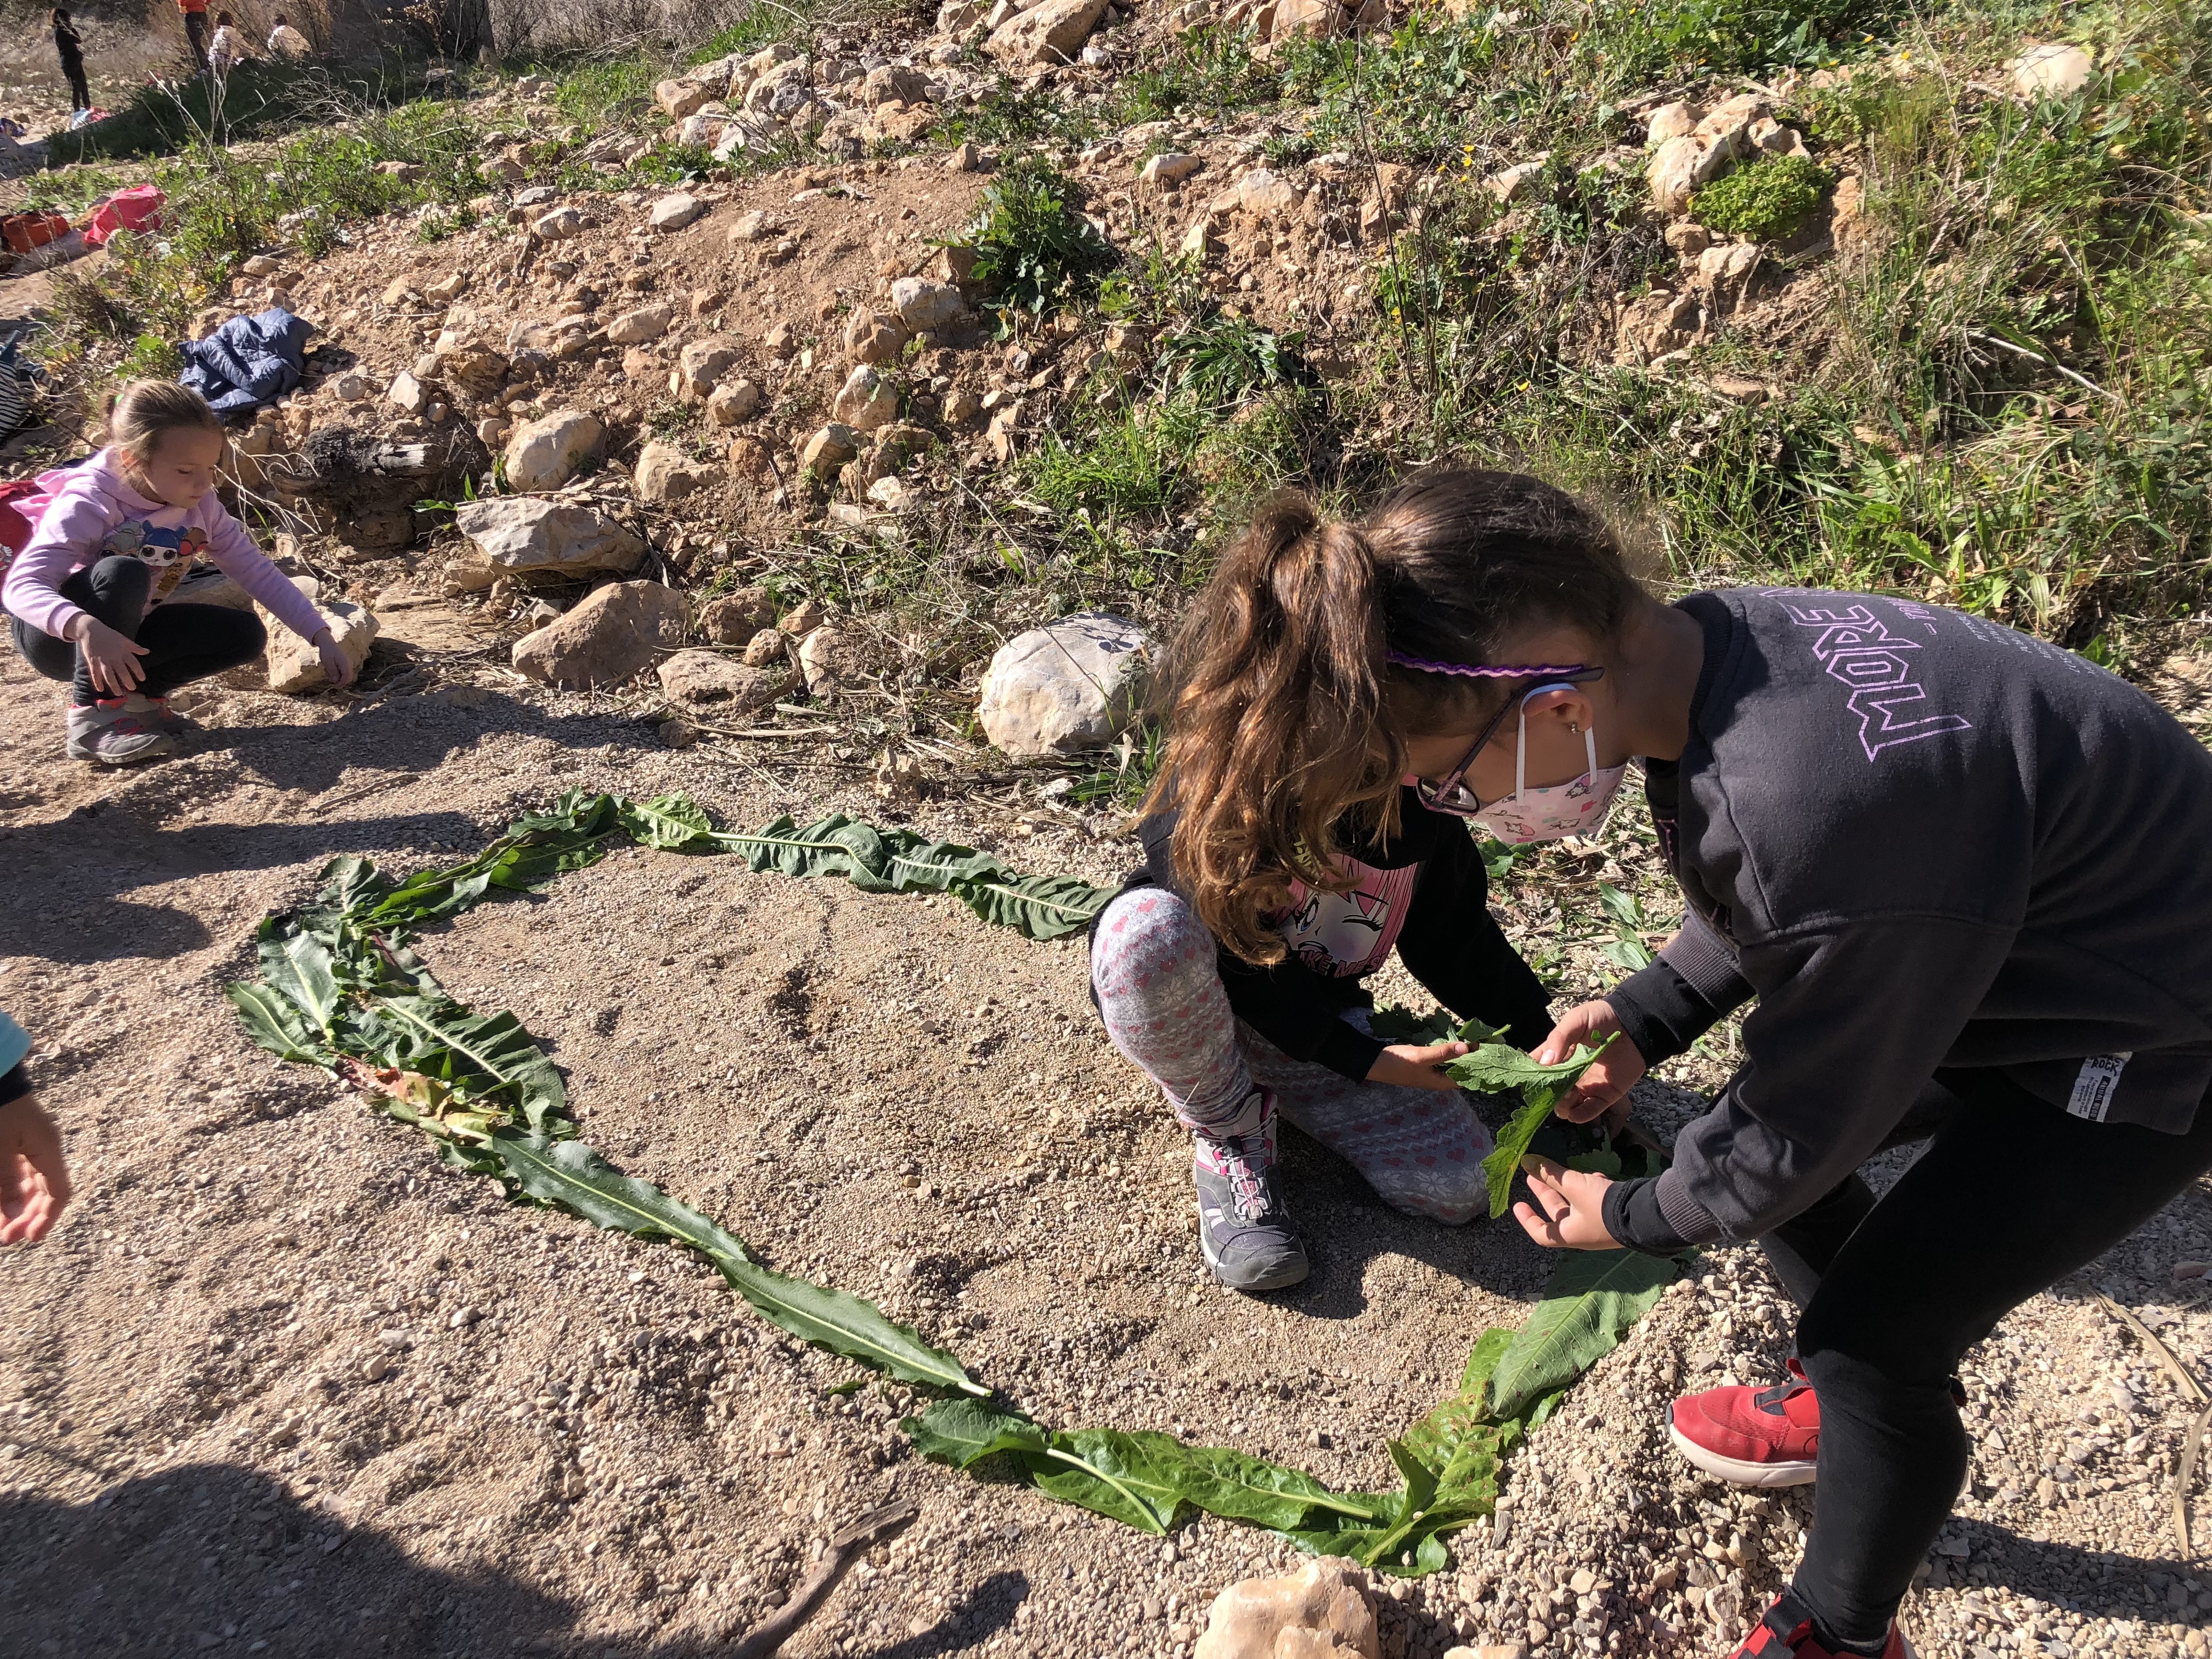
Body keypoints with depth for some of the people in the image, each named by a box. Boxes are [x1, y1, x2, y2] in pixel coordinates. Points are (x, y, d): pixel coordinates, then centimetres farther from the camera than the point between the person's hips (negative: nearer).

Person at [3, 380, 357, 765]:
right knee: (123, 573, -36)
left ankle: (137, 694, 0)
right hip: (59, 634, -6)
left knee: (245, 634, -14)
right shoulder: (89, 504, -28)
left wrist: (321, 637, -15)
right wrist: (86, 628, -59)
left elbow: (258, 571, -5)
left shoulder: (199, 505, -10)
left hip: (126, 630, 6)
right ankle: (94, 718, -24)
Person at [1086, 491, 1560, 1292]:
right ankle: (1229, 1132, -12)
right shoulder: (1212, 791, -30)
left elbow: (1456, 942, 1)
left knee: (1464, 1188, -14)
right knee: (1146, 926, -40)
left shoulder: (1423, 807, -14)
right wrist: (1363, 1060, -22)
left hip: (1315, 1023, 4)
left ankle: (1270, 1094, 10)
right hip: (1198, 1010, -3)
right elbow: (1236, 960, -22)